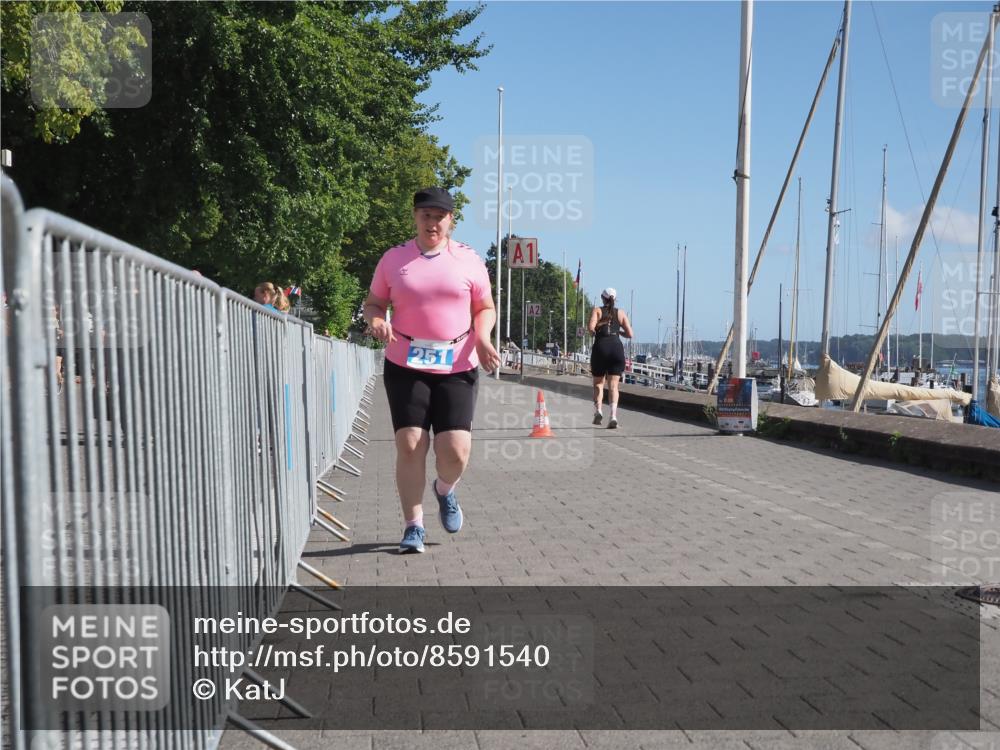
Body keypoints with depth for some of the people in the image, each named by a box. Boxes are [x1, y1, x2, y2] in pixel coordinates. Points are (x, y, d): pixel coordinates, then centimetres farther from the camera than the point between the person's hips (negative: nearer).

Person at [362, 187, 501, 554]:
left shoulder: (468, 259, 6)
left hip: (457, 367, 0)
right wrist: (376, 320, -10)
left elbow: (485, 308, 12)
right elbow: (372, 303, 13)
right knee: (409, 444, -7)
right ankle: (413, 526, 9)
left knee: (456, 450, -8)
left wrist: (482, 338, -7)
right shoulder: (394, 259, 7)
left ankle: (445, 490, 28)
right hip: (405, 366, 0)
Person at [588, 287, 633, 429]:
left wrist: (595, 332, 10)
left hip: (600, 347, -1)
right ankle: (613, 415, -16)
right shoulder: (621, 313, 12)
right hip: (616, 347, 1)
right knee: (613, 385, 0)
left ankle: (598, 410, -5)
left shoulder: (597, 311, 6)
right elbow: (630, 334, 6)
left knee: (598, 383, 15)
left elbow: (591, 328, -12)